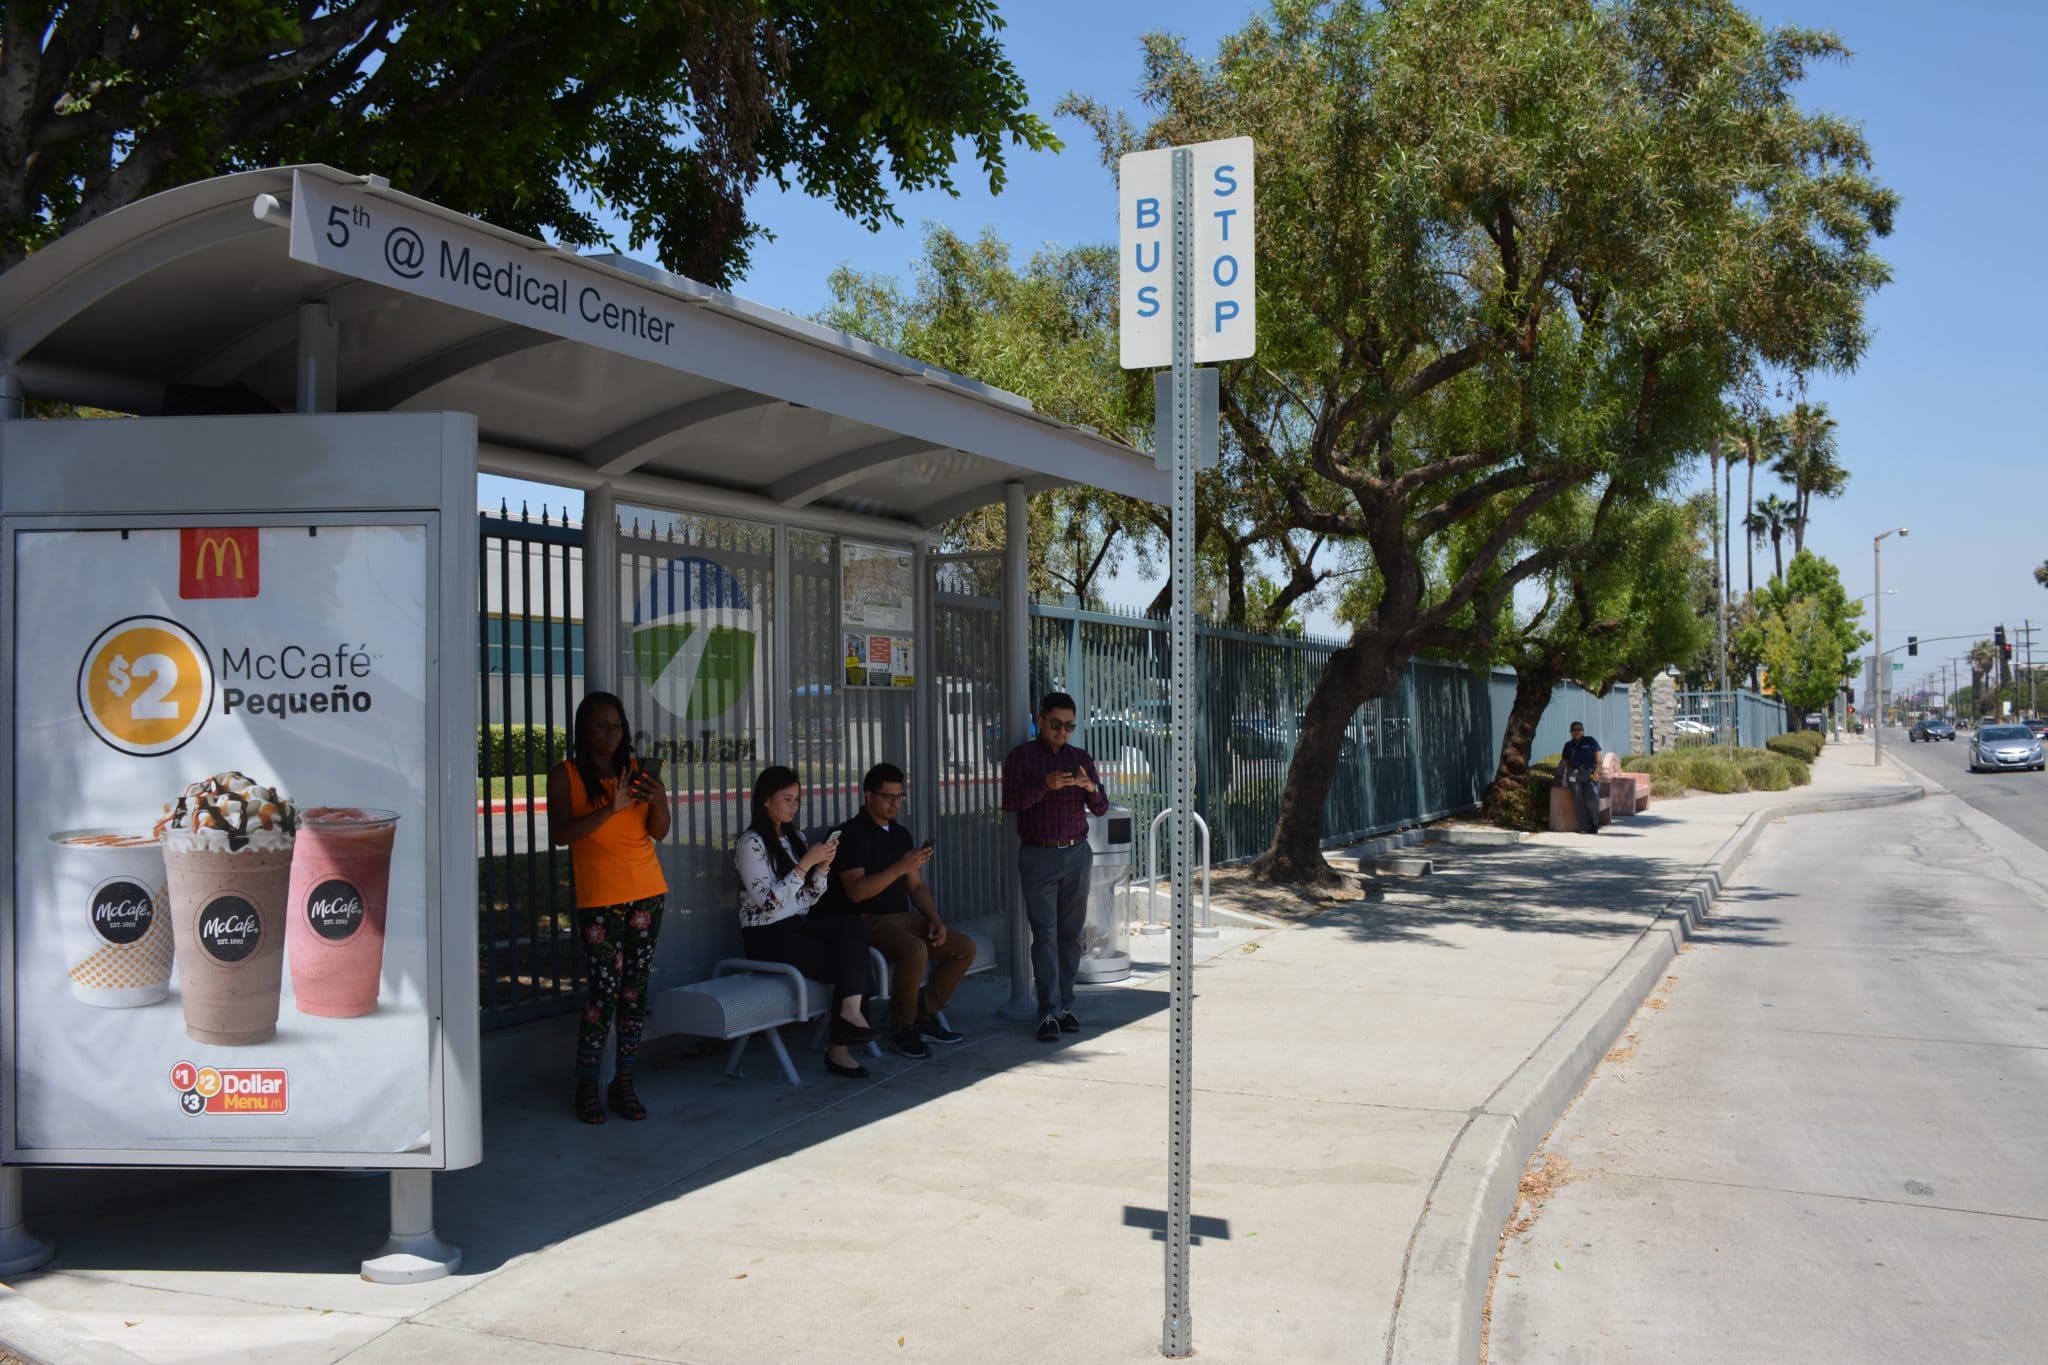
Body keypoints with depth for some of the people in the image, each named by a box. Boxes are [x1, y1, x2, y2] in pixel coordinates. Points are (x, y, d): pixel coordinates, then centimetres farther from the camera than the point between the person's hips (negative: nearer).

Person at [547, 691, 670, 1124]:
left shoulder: (636, 769, 9)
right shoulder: (564, 774, -1)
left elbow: (660, 833, 7)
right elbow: (559, 834, -14)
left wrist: (658, 799, -14)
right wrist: (609, 809, -23)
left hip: (647, 893, 4)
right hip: (599, 898, -4)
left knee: (636, 989, 4)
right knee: (605, 990, -8)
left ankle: (624, 1084, 12)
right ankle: (586, 1088, 5)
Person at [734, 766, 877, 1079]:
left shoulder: (795, 839, 15)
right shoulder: (751, 843, -8)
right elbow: (770, 903, -17)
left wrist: (823, 866, -3)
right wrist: (806, 863, -19)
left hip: (799, 927, 7)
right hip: (767, 936, -6)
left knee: (854, 925, -25)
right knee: (848, 962, -22)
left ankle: (849, 1011, -36)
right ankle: (838, 1048, -16)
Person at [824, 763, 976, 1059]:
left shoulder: (901, 834, 16)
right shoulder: (852, 834, -9)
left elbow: (916, 885, 18)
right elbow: (855, 891, -20)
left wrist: (935, 919, 2)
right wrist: (900, 868, -25)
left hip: (902, 918, 8)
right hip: (866, 921, -8)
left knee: (965, 948, -6)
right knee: (915, 950, -35)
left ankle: (924, 1015, 3)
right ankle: (902, 1028, -15)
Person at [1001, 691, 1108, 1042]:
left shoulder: (1081, 759, 11)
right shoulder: (1021, 756, 1)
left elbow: (1100, 808, 9)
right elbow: (1010, 802, -10)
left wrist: (1090, 787, -12)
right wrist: (1045, 785, -23)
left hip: (1076, 854, 3)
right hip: (1038, 856, -3)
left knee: (1070, 934, 4)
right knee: (1045, 935, -7)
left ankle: (1066, 1006, 11)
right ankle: (1049, 1013, -8)